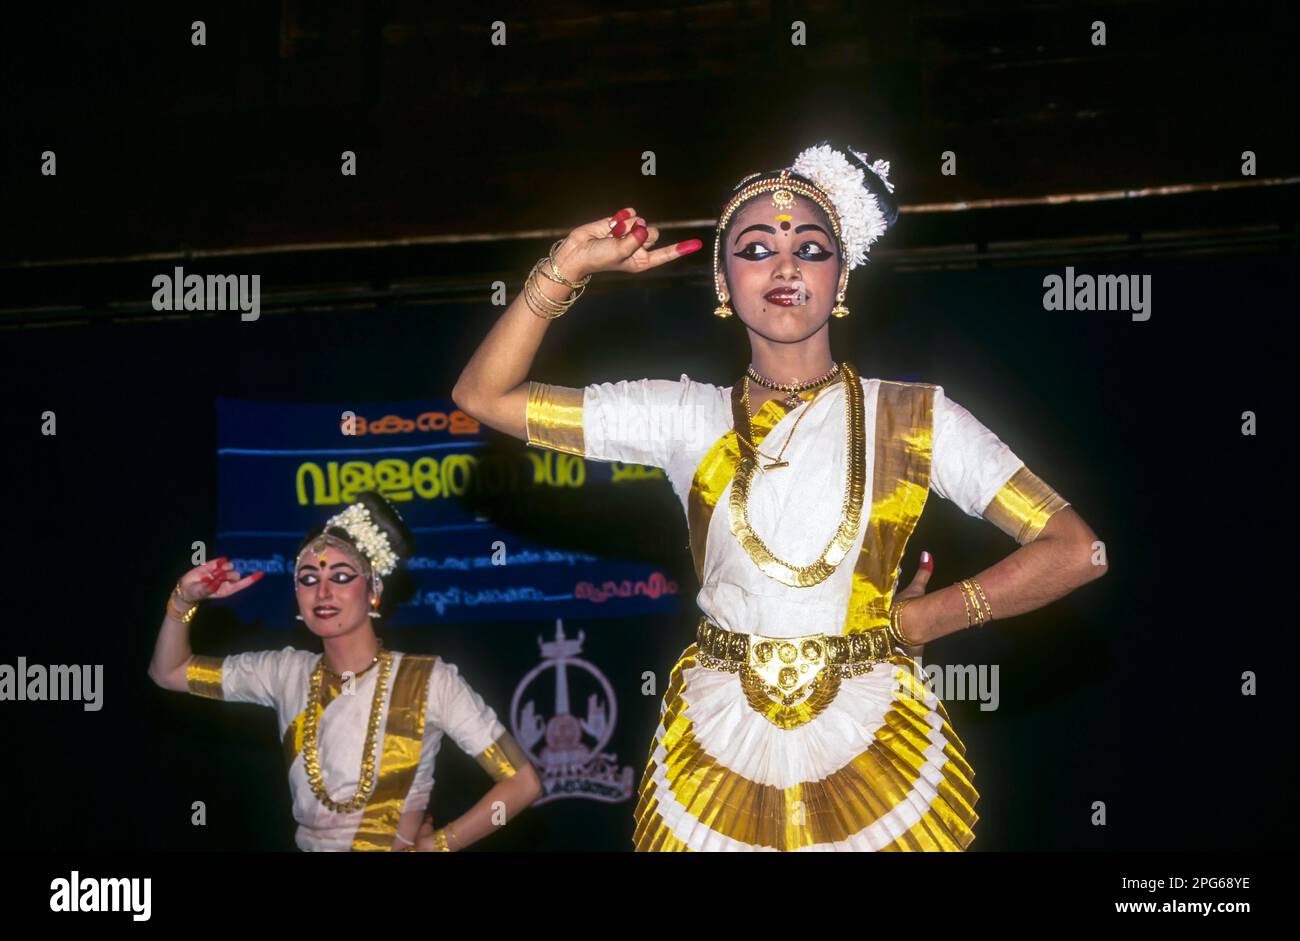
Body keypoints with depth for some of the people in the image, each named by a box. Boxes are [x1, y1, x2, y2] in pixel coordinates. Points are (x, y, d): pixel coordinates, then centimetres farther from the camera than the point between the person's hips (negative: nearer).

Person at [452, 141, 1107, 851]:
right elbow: (484, 395, 0)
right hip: (716, 759, 2)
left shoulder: (915, 419, -2)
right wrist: (567, 267, -9)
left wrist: (915, 622, -4)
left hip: (874, 759, -1)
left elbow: (1076, 551, -6)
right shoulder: (687, 418, 2)